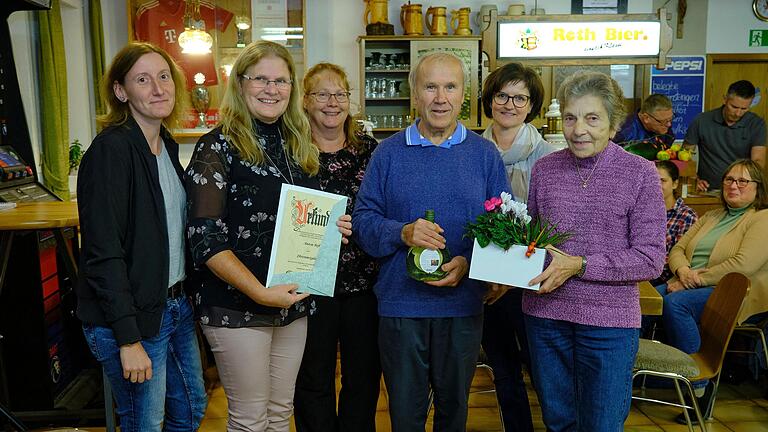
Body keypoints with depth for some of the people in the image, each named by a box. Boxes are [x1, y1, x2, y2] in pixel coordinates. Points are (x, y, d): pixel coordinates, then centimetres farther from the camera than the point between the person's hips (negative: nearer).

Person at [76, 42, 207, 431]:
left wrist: (185, 295, 9)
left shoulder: (168, 146, 8)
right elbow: (103, 252, -21)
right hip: (133, 316, -8)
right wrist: (129, 340, -21)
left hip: (177, 305, 8)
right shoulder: (111, 150, -17)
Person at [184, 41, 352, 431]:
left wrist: (331, 228, -2)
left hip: (293, 304, 6)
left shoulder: (296, 146, 10)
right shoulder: (218, 146, -10)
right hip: (237, 307, -6)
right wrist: (260, 293, -21)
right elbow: (205, 238, -17)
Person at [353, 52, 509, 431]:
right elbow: (363, 221, -2)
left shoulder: (484, 154, 2)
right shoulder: (388, 153, 0)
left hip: (463, 304, 1)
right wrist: (403, 233, -21)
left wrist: (468, 263, -15)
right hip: (400, 304, -1)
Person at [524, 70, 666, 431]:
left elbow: (650, 260, -10)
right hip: (544, 315, 3)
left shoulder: (640, 173, -7)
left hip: (609, 320, -3)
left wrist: (580, 265, -20)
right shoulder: (544, 168, 3)